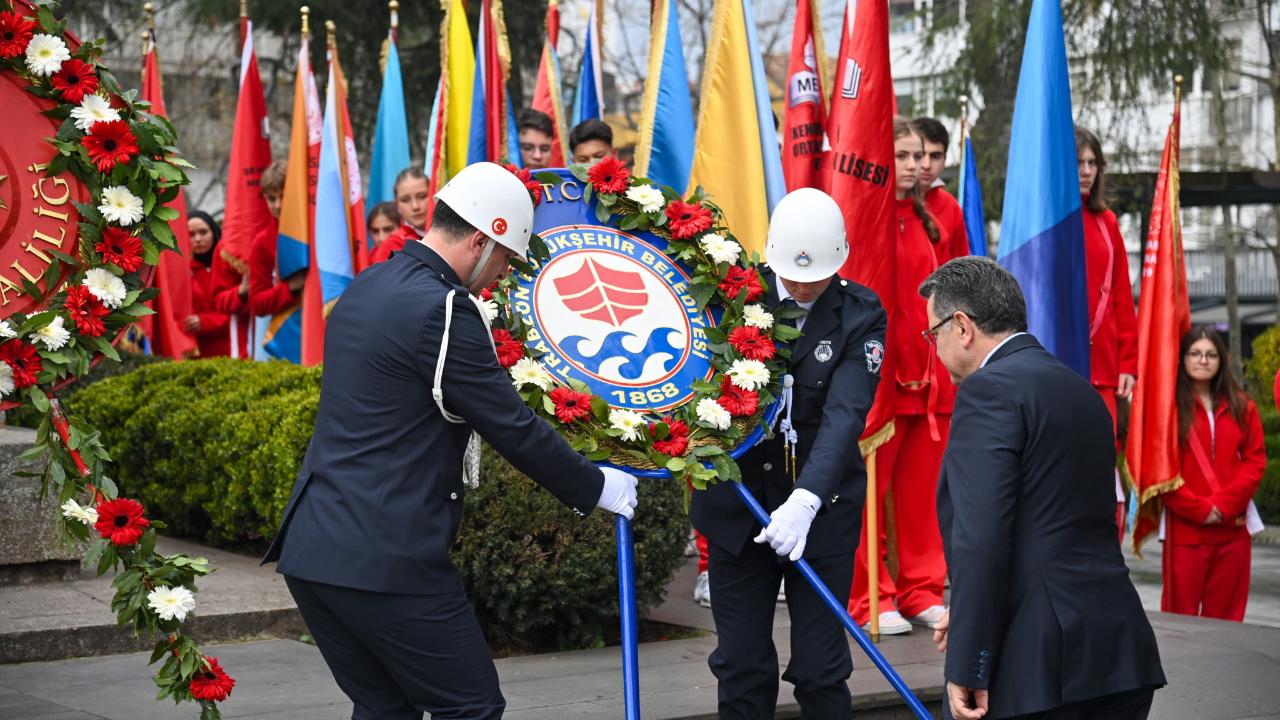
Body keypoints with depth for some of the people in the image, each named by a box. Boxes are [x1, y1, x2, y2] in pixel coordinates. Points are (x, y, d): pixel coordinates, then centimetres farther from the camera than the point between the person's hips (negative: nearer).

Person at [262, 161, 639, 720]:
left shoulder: (365, 288, 14)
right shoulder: (441, 309, -14)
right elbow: (511, 426, -11)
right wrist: (594, 487, 2)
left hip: (310, 548, 9)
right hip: (384, 555, -9)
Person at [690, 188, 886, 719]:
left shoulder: (861, 314, -8)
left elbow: (845, 414, -19)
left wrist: (807, 500, -32)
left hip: (822, 510, -2)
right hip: (738, 506, 2)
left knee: (821, 671, 3)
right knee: (741, 667, 7)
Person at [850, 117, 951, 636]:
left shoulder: (924, 222, 15)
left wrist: (944, 366, 13)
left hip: (927, 374, 7)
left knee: (921, 490, 10)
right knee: (868, 489, 0)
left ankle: (922, 592, 18)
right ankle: (869, 599, 7)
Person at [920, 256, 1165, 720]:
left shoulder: (989, 390, -10)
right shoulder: (1079, 390, 17)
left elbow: (980, 539, -18)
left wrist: (966, 670, -17)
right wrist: (974, 613, 24)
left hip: (1033, 668, -8)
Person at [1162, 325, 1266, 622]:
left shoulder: (1242, 407, 11)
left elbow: (1255, 460, 6)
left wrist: (1226, 504, -7)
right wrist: (1199, 509, -10)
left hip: (1234, 528, 3)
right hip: (1185, 529, -3)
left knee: (1225, 616, 6)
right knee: (1180, 615, -2)